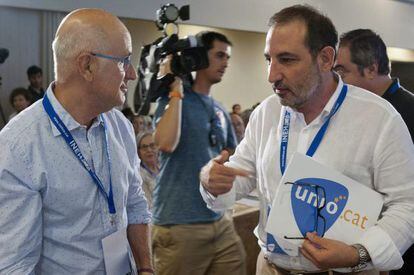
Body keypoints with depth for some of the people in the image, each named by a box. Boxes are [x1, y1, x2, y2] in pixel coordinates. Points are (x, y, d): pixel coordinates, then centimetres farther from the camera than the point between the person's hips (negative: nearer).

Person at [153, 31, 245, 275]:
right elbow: (166, 143, -25)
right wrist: (176, 90, -16)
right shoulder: (173, 99, -5)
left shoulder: (220, 110, 12)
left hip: (220, 221, 6)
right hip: (179, 225, -6)